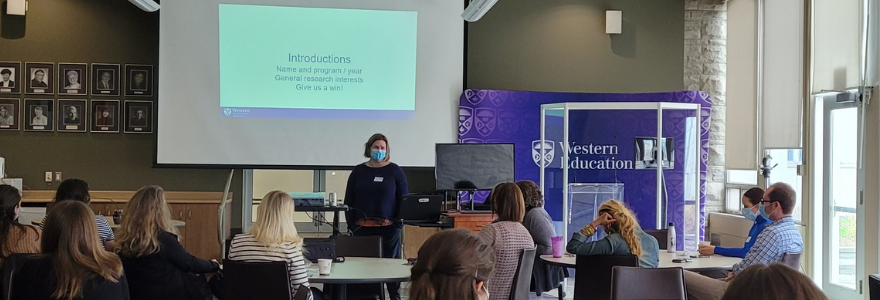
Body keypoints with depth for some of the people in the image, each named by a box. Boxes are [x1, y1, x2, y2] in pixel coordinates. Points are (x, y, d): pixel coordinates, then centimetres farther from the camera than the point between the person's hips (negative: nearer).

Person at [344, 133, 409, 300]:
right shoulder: (358, 171, 7)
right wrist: (351, 224, 0)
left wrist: (399, 222, -6)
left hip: (388, 227, -2)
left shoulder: (395, 170, 2)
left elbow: (404, 198, 2)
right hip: (362, 228, 2)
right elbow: (349, 200, 9)